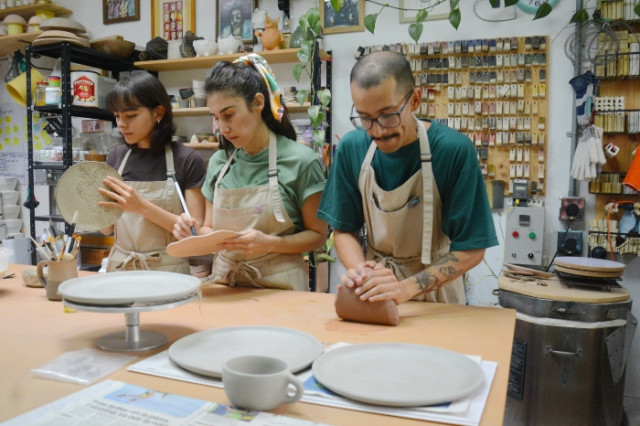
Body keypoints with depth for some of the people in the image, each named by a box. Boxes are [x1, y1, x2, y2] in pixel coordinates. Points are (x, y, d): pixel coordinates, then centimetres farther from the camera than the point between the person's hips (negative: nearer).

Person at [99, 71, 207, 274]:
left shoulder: (187, 160, -6)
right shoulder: (116, 157, 6)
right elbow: (108, 228, 12)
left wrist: (142, 206, -19)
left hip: (167, 271, -3)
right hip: (119, 267, 3)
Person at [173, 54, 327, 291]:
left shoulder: (300, 160, -7)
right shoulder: (218, 162, 7)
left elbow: (317, 235, -2)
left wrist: (270, 243, -17)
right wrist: (195, 232, -5)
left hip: (279, 287, -3)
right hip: (223, 284, 3)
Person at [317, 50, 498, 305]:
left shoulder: (454, 150, -17)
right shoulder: (351, 148, -7)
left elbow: (471, 250, -12)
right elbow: (344, 230, 2)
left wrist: (406, 288, -24)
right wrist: (358, 271, -17)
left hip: (435, 291, -1)